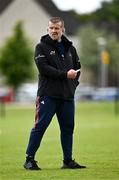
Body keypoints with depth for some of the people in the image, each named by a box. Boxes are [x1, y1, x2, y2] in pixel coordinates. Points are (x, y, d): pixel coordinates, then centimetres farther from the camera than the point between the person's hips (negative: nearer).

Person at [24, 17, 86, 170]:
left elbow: (77, 67, 24)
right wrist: (65, 74, -16)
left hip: (67, 95, 5)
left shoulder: (70, 48, 16)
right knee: (40, 126, -7)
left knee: (68, 127, 7)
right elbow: (44, 68, -13)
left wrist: (74, 81, 5)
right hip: (48, 94, -5)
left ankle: (68, 161, 15)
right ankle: (29, 159, -2)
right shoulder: (41, 47, 0)